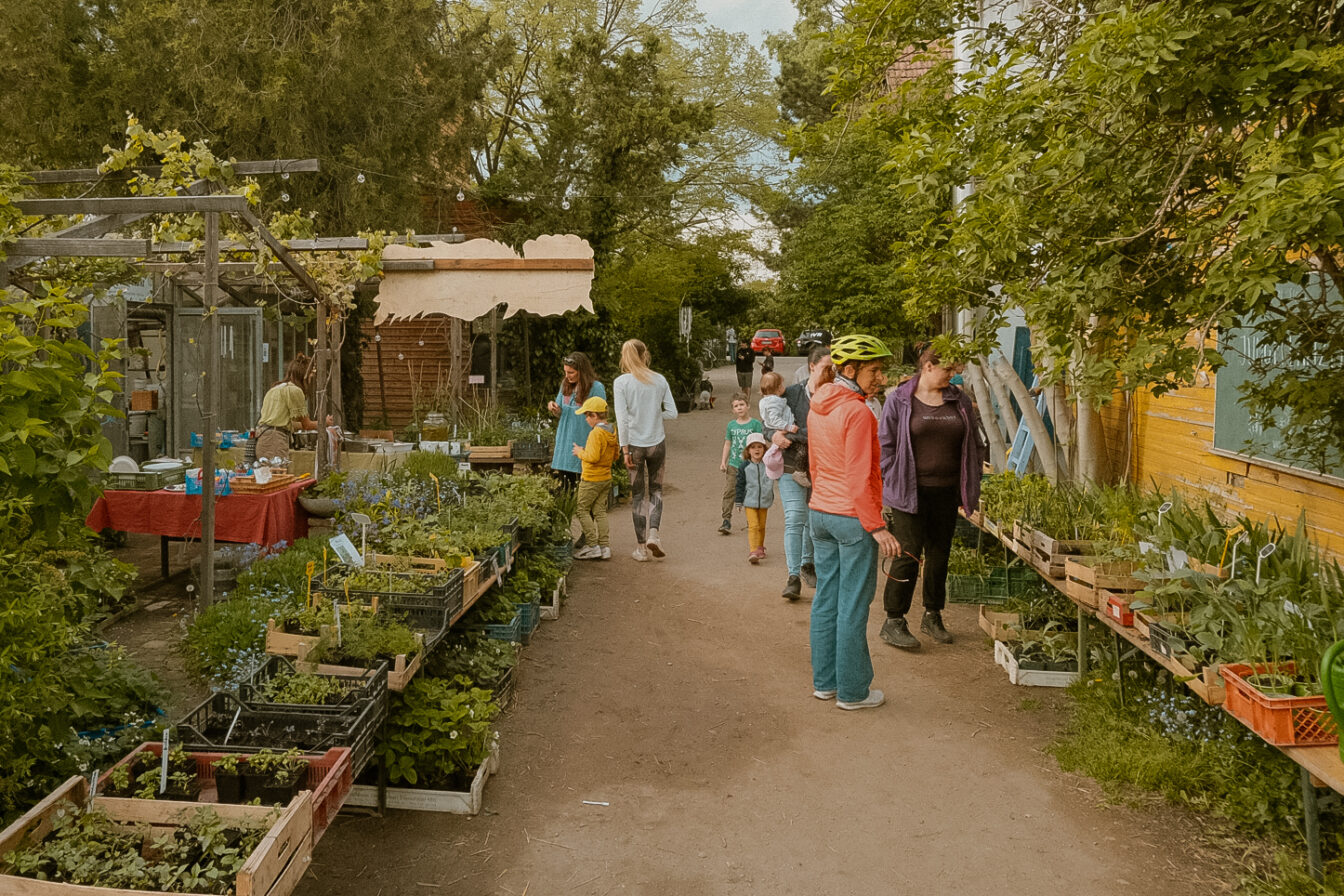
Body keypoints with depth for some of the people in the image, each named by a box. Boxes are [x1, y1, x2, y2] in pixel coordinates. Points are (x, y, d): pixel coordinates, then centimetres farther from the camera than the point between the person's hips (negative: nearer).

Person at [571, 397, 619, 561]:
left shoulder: (596, 433, -19)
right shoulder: (612, 432, 8)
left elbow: (593, 456, -26)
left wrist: (580, 453, -8)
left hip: (591, 479, -8)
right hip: (606, 478, 8)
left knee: (583, 510, 2)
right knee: (600, 511, 11)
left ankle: (593, 546, -1)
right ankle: (605, 547, 8)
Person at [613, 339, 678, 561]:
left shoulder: (621, 382, -8)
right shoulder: (659, 380, -1)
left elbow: (622, 418, -11)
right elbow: (672, 413, -1)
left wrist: (625, 449, -7)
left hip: (634, 444, -1)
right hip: (657, 443, 1)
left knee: (637, 495, 9)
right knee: (655, 490, 17)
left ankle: (641, 547, 13)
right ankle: (653, 533, -3)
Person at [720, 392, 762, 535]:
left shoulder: (755, 424, -2)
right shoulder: (731, 425, 8)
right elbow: (727, 444, 13)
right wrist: (723, 462, 8)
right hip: (733, 464, 3)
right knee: (728, 491, -7)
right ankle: (727, 521, -6)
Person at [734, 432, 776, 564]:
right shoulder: (744, 467, -3)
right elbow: (740, 484, 2)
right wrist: (739, 502, 2)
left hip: (764, 502, 2)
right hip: (749, 502, -2)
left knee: (761, 526, 14)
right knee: (753, 526, -12)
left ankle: (760, 548, 32)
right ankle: (753, 551, -17)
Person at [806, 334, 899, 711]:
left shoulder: (817, 408, 9)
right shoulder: (857, 413, -17)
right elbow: (858, 478, -19)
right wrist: (877, 528, -16)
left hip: (820, 512, 8)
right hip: (853, 517, -8)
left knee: (826, 600, 14)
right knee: (853, 607, 1)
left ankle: (824, 681, 23)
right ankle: (852, 691, 10)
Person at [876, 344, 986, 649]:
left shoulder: (959, 401, 10)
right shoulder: (899, 400, -2)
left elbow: (974, 443, 17)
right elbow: (885, 443, -1)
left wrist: (970, 483, 10)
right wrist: (893, 483, -7)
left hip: (946, 491, 5)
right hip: (910, 492, -5)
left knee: (939, 554, 11)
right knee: (909, 554, -7)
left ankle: (933, 616, 26)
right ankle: (893, 622, 3)